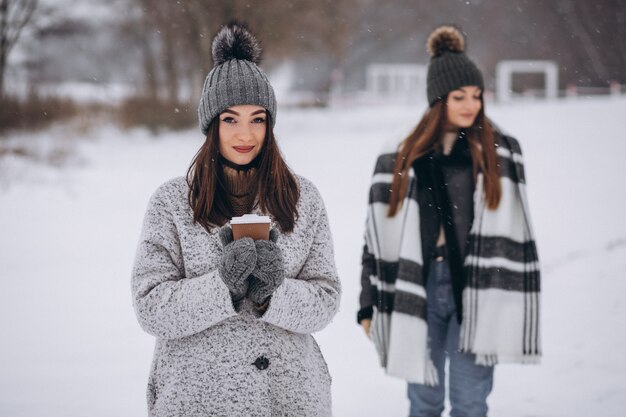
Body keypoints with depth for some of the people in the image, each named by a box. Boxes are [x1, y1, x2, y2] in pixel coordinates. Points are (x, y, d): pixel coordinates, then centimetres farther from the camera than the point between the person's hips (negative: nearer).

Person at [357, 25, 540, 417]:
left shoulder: (501, 151, 3)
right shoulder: (404, 158, 5)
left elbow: (515, 231, 3)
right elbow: (381, 234, 6)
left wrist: (514, 304, -1)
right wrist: (370, 306, 5)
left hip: (475, 292, -1)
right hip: (418, 289, 1)